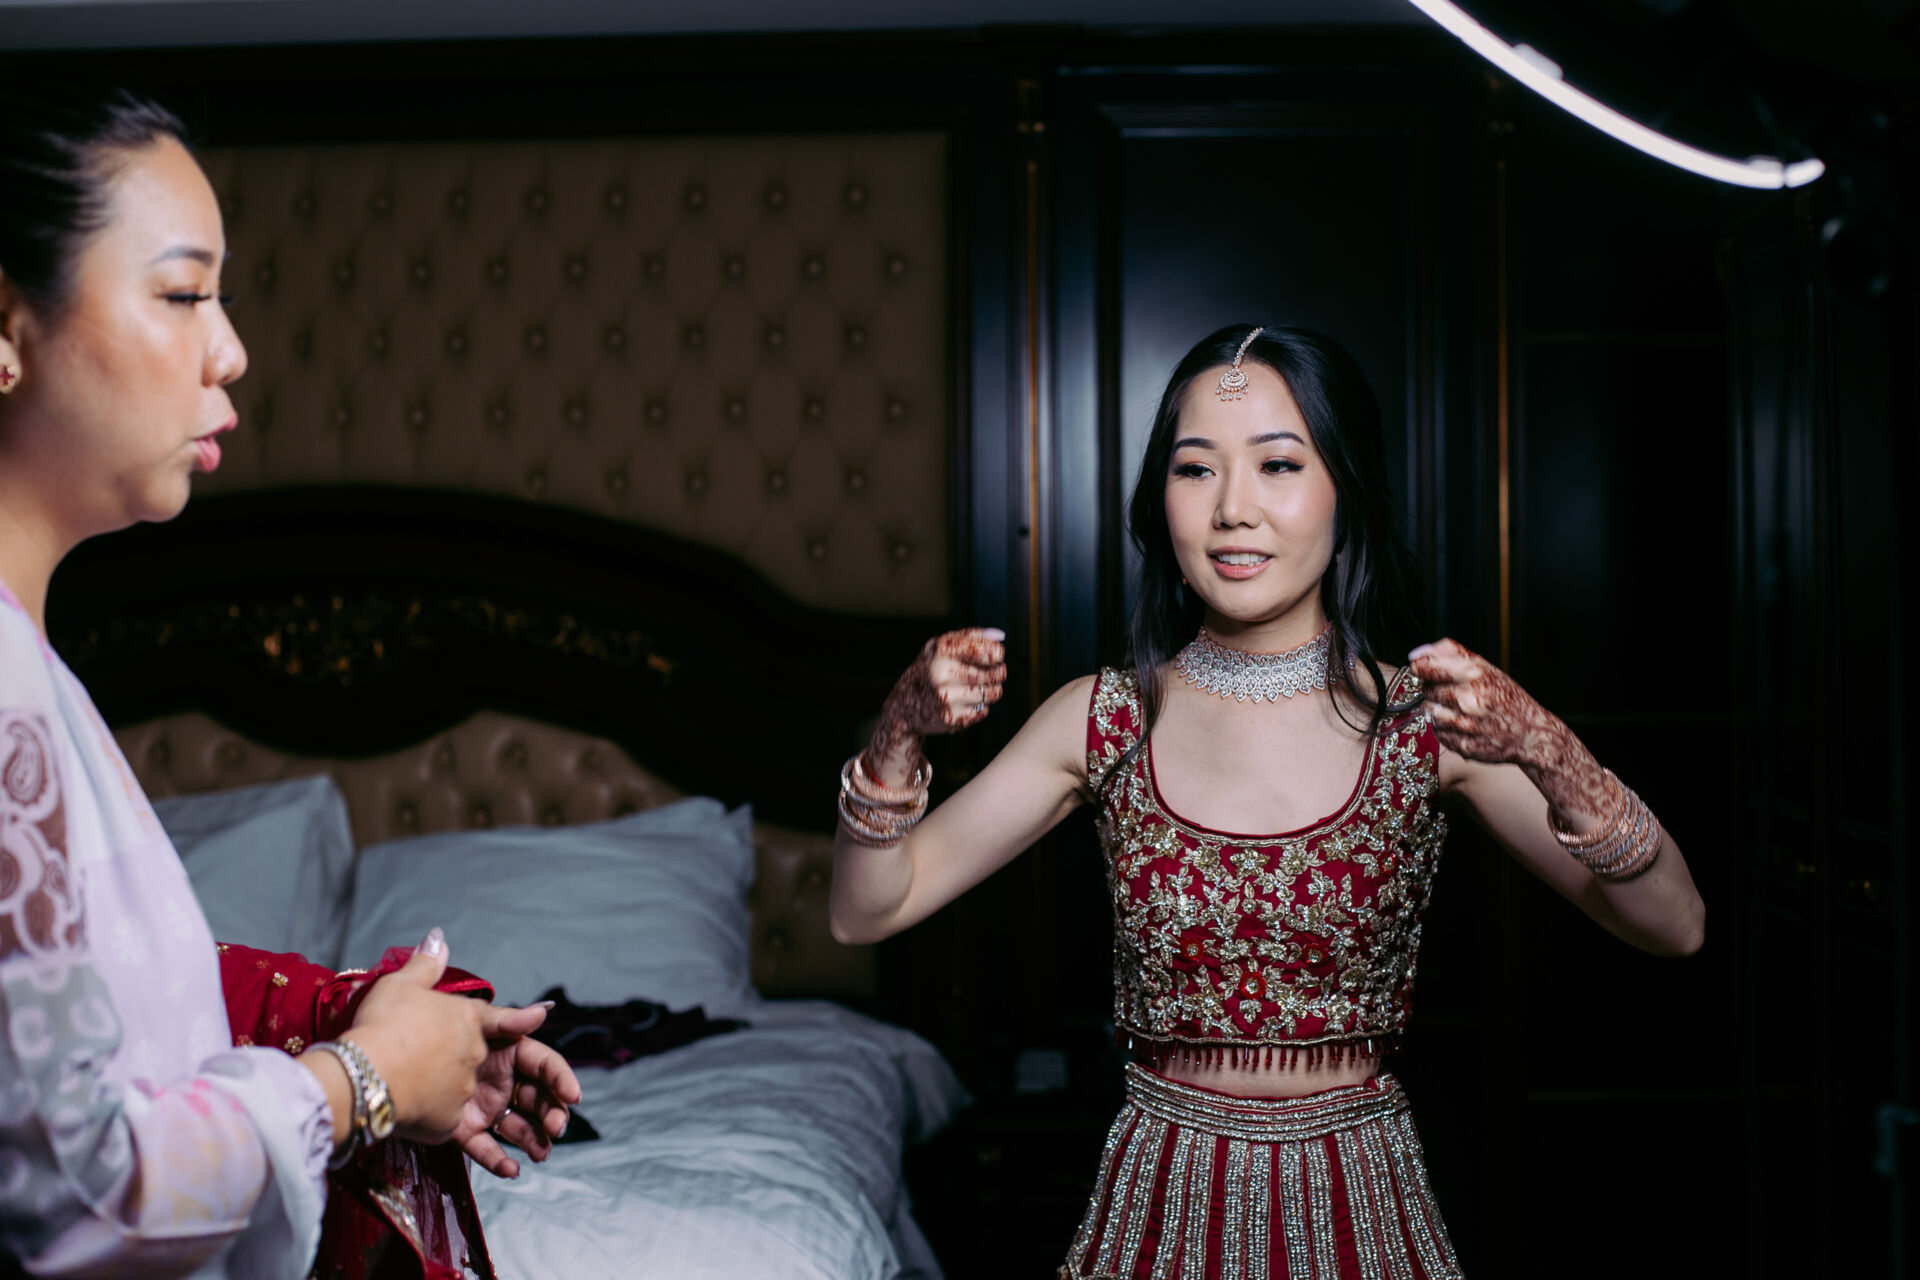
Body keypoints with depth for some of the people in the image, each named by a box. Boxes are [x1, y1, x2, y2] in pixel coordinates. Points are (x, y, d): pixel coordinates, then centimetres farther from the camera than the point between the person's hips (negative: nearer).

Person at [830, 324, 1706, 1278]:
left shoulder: (1430, 722, -9)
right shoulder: (1105, 721, -5)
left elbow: (1674, 930, -15)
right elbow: (865, 913, -4)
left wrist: (1543, 751, -32)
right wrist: (900, 733, -22)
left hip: (1359, 1202, 0)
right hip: (1163, 1199, 1)